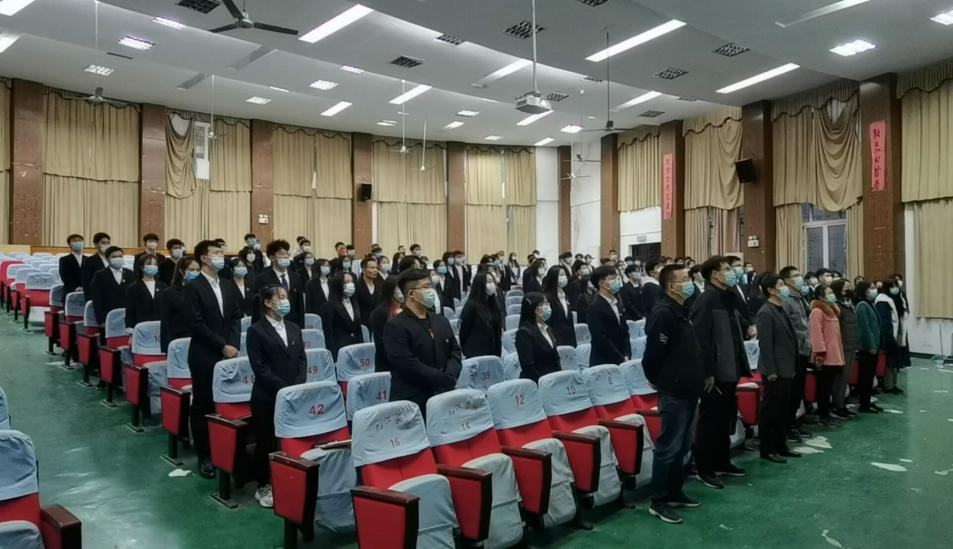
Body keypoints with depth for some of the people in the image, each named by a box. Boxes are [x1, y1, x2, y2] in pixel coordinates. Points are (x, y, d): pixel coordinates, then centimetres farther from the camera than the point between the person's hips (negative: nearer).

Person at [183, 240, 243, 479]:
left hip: (228, 354, 5)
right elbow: (197, 324, -13)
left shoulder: (229, 285, 11)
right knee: (203, 406, 4)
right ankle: (204, 457, 14)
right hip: (204, 356, -5)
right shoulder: (193, 287, -6)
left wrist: (233, 345, -5)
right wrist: (222, 346, -14)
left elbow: (236, 318, 9)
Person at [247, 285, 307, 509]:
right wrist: (283, 388, -17)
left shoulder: (294, 329, 13)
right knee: (266, 442, 5)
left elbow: (302, 359, 9)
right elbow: (259, 367, -11)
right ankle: (264, 487, 19)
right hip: (267, 397, -4)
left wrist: (298, 386, -6)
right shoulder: (256, 331, -4)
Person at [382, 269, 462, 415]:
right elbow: (409, 365, -17)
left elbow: (455, 352, 11)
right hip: (412, 401, -6)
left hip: (444, 395, 6)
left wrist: (450, 377, -9)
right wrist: (446, 380, -16)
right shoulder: (395, 326, -9)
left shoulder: (442, 321, 15)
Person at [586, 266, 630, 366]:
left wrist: (626, 356, 0)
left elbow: (624, 332, 15)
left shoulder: (616, 304, 14)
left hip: (621, 361, 7)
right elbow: (602, 340, -17)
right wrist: (621, 359, -13)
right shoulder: (595, 307, -13)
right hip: (603, 363, -7)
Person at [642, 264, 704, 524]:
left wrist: (697, 378, 15)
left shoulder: (682, 311, 13)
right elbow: (653, 355, -19)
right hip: (673, 392, -9)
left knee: (682, 446, 16)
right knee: (669, 447, -3)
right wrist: (660, 382, -6)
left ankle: (674, 492, 28)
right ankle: (658, 502, 6)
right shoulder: (663, 314, -18)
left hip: (687, 390, 9)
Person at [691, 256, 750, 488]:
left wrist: (740, 367, 15)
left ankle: (722, 462, 30)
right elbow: (701, 339, -20)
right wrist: (708, 373, -22)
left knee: (726, 420, 17)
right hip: (715, 374, -9)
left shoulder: (729, 298, 14)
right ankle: (704, 469, 10)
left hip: (730, 372, 9)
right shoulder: (705, 300, -15)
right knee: (710, 421, 0)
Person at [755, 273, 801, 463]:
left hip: (785, 369, 9)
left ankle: (781, 446, 25)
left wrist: (792, 367, 16)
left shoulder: (781, 310, 13)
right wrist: (771, 371, -20)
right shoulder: (766, 313, -15)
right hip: (774, 371, -9)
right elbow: (765, 344, -19)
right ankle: (767, 449, 7)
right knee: (770, 411, -1)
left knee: (782, 410, 15)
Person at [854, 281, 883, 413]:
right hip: (867, 347, -9)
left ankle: (867, 402, 21)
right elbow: (865, 328, -19)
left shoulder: (869, 304, 13)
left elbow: (875, 326, 16)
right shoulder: (862, 306, -15)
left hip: (873, 346, 9)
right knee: (865, 375, -3)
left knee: (870, 375, 13)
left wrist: (876, 345, 13)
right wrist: (871, 346, -19)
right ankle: (863, 404, 4)